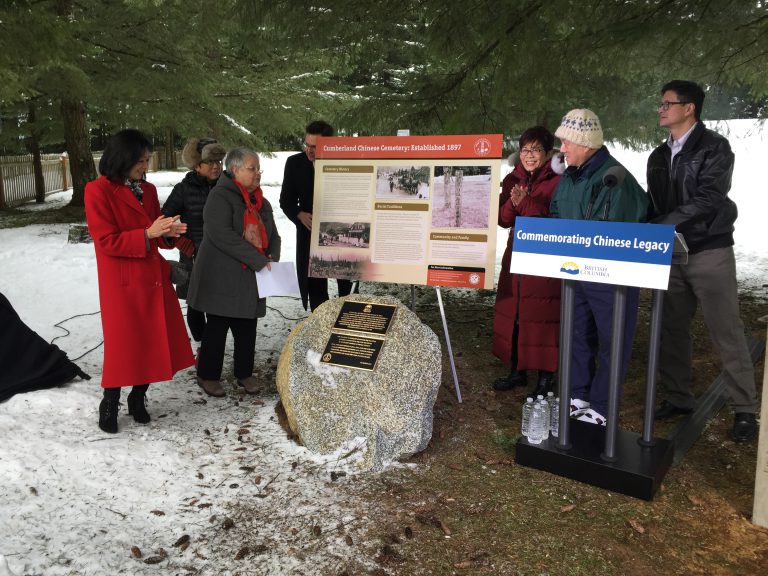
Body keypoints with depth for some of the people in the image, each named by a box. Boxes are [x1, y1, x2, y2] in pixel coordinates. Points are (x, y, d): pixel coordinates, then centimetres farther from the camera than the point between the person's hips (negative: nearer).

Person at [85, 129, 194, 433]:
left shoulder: (148, 190, 10)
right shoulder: (98, 191, -10)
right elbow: (107, 241, -14)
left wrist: (169, 232, -7)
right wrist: (147, 234, -22)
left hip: (153, 279, 6)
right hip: (122, 284, -6)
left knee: (155, 342, 10)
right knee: (123, 345, 3)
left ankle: (138, 398, 28)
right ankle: (110, 404, 23)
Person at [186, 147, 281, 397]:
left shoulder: (261, 202, 15)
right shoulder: (220, 196, -11)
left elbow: (273, 236, 19)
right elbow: (221, 234, -23)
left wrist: (271, 258, -4)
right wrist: (258, 260, -24)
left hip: (250, 280, 7)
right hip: (221, 278, -6)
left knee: (247, 329, 11)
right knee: (217, 327, 2)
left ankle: (244, 373, 27)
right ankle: (208, 375, 19)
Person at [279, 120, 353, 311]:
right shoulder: (294, 163, -3)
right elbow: (286, 200, 3)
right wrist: (300, 215, -16)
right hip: (310, 234, 1)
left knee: (346, 285, 13)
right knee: (315, 290, 6)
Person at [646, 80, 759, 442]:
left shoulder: (714, 147, -6)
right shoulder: (658, 156, 14)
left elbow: (707, 199, -17)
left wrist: (660, 226, -22)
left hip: (709, 252, -6)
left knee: (726, 333, -1)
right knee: (672, 328, 10)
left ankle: (745, 409, 10)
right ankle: (678, 398, 23)